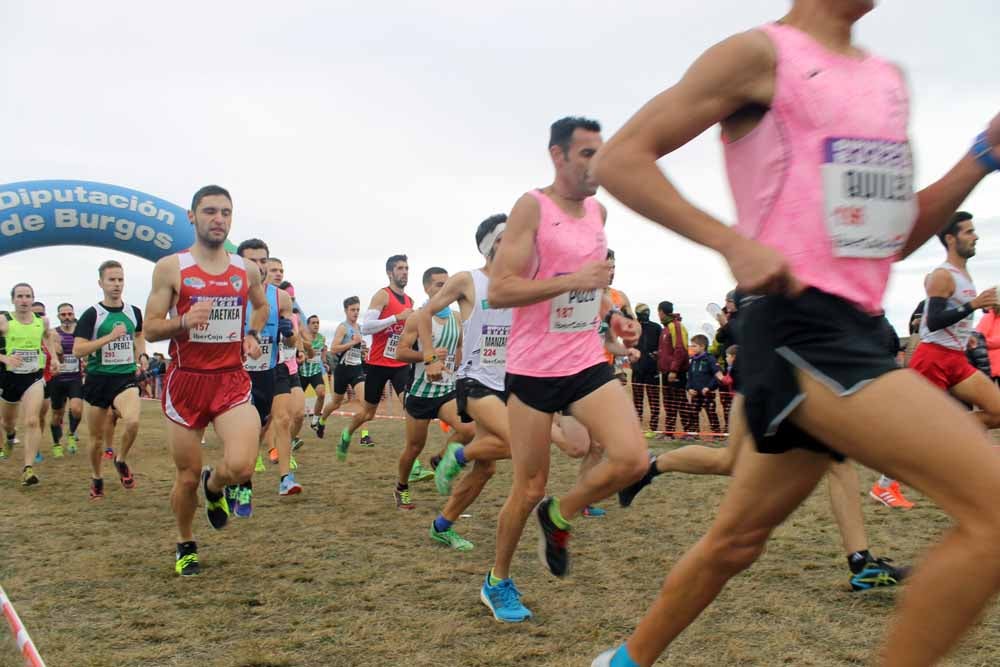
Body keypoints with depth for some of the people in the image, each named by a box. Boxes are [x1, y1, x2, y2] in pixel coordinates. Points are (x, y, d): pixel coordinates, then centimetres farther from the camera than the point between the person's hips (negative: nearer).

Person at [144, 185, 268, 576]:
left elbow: (261, 306, 27)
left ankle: (214, 486, 18)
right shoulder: (170, 268, -4)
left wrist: (252, 335, 8)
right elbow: (150, 330, -4)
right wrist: (184, 322, -24)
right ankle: (185, 545, 35)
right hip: (185, 381, -1)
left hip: (232, 380, 2)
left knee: (240, 466, -20)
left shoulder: (247, 270, 5)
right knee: (187, 476, 8)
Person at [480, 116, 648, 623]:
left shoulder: (598, 211, 10)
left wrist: (609, 314, 15)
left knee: (632, 459, -14)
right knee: (529, 489, 4)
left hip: (587, 362, 5)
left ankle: (559, 516, 15)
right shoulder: (532, 207, -10)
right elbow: (498, 292, -19)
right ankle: (497, 582, 29)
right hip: (534, 368, -5)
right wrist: (573, 281, -25)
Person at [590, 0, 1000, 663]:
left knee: (738, 536, 16)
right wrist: (736, 243, -18)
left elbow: (898, 236, 22)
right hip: (796, 323, -8)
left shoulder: (890, 79, 19)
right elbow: (619, 159, -8)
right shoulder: (760, 55, -4)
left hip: (853, 331, 8)